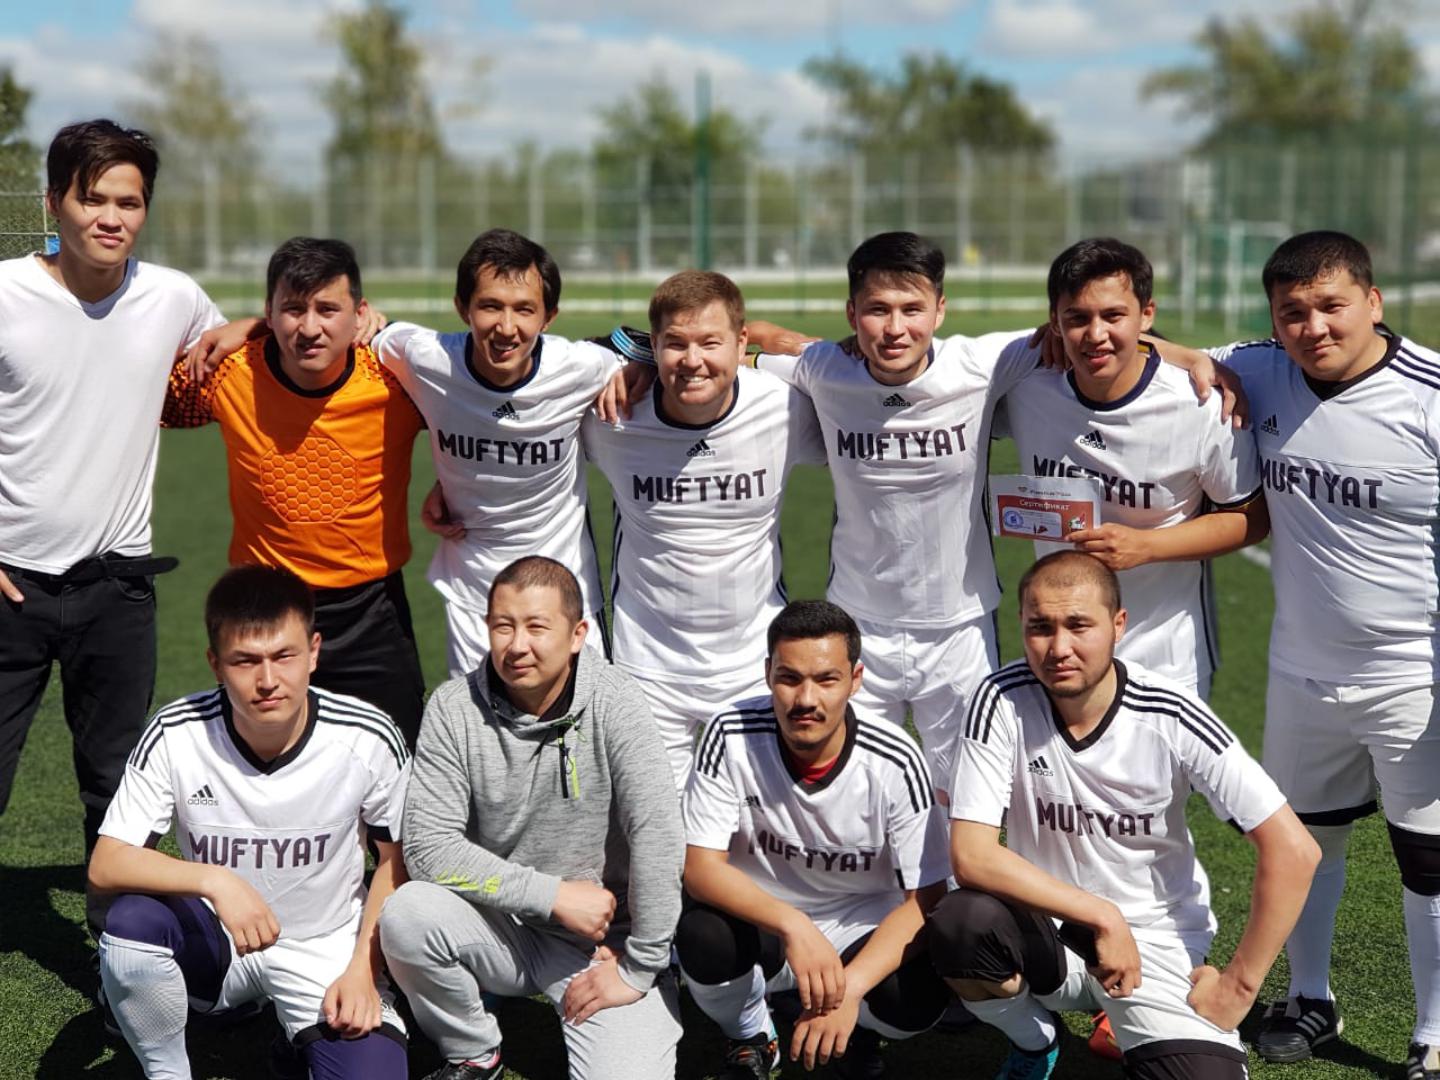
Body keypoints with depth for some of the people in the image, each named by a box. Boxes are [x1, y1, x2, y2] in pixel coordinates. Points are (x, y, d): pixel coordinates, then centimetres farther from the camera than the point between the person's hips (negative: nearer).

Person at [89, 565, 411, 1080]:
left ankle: (302, 1036, 11)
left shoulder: (370, 739, -17)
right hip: (213, 941, 1)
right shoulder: (176, 736, -18)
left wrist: (362, 970, -11)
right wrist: (214, 879, -34)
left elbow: (396, 859, -2)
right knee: (132, 920, -32)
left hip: (326, 950, 0)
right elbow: (106, 865, -19)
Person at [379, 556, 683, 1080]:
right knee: (407, 913, -27)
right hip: (501, 925, 2)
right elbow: (428, 847, -14)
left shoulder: (613, 704, -16)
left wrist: (639, 970, -19)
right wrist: (553, 894, -18)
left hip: (605, 939, -2)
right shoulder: (453, 709, -10)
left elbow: (658, 837, -20)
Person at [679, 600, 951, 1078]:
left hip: (862, 932, 0)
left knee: (919, 995, -31)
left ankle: (855, 1028, 9)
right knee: (703, 938, -33)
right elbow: (699, 866, -20)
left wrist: (849, 986, -33)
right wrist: (793, 926, -37)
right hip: (759, 922, 0)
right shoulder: (732, 737, -19)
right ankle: (749, 1038, 4)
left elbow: (925, 899, -17)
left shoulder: (895, 762, -19)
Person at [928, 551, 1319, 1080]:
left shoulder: (1170, 718, -16)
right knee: (960, 924, -33)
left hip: (1156, 941, -1)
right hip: (1046, 927, 1)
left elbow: (1293, 851, -15)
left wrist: (1240, 982, -12)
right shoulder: (1002, 700, -15)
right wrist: (1102, 916, -24)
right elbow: (971, 856, -21)